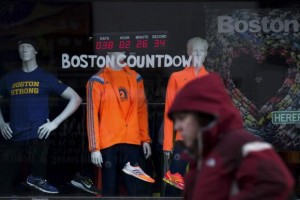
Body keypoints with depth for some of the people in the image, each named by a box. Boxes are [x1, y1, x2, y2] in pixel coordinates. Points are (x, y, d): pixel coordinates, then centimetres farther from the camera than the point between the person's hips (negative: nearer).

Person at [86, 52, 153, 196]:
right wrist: (94, 147, -10)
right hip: (108, 143, -3)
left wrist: (145, 139, 10)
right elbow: (92, 115, -5)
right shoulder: (98, 81, -3)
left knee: (133, 188, 1)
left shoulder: (135, 78, 11)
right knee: (109, 189, 1)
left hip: (132, 142, 3)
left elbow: (141, 110, 15)